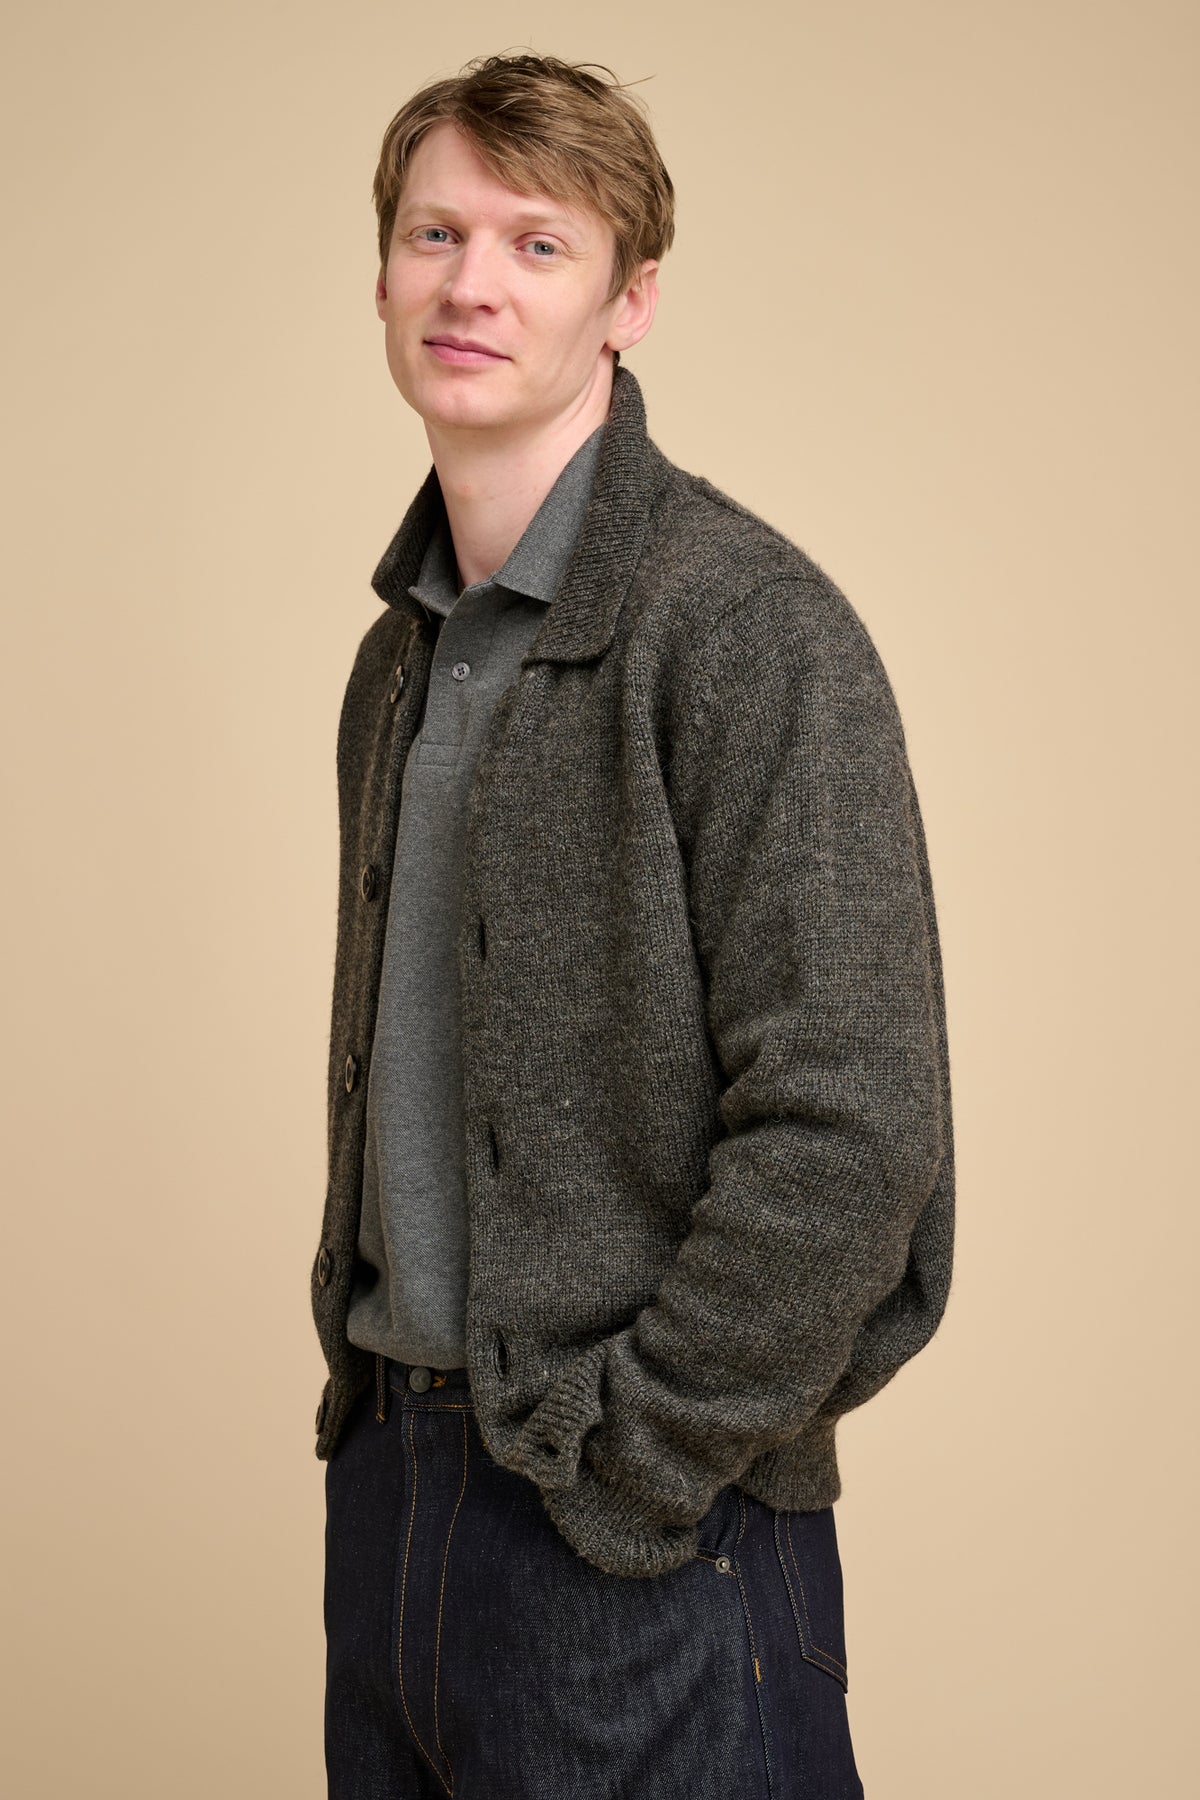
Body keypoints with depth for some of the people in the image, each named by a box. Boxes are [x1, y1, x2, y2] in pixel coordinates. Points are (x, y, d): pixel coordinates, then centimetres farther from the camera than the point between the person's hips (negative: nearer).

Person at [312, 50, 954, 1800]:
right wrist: (364, 1379, 10)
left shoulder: (742, 619, -15)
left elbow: (849, 1138, -21)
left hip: (643, 1542, -7)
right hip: (384, 1483, 7)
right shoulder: (401, 652, 11)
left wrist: (621, 1469, -17)